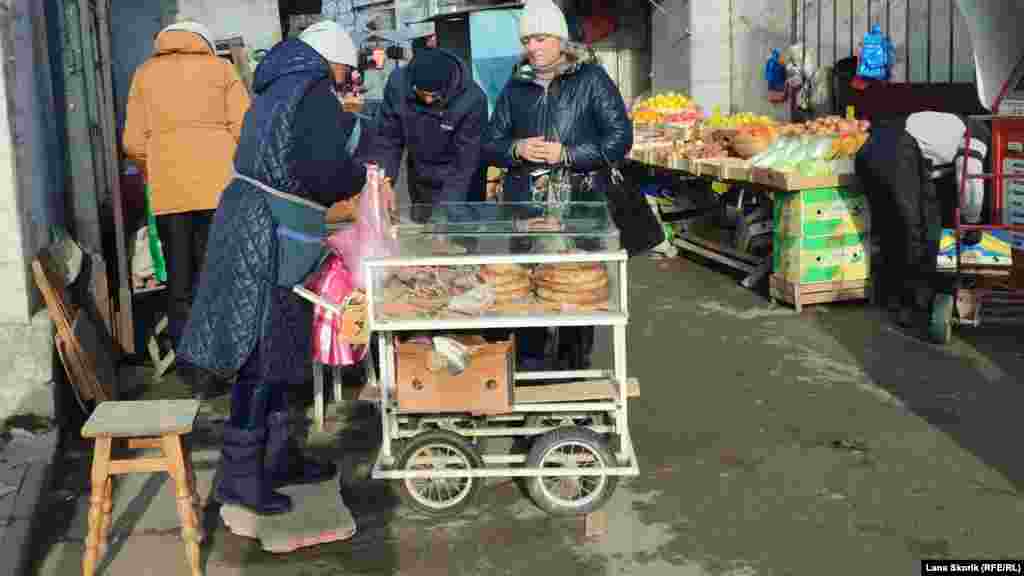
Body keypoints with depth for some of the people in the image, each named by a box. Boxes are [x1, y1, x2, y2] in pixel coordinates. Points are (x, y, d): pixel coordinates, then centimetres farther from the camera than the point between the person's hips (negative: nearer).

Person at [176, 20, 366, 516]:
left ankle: (279, 456, 27)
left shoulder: (277, 88, 17)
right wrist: (356, 176, -3)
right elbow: (323, 171, -23)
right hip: (272, 237, -9)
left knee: (275, 348, 16)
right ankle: (239, 476, 4)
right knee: (263, 355, -3)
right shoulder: (315, 93, -11)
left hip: (248, 221, 10)